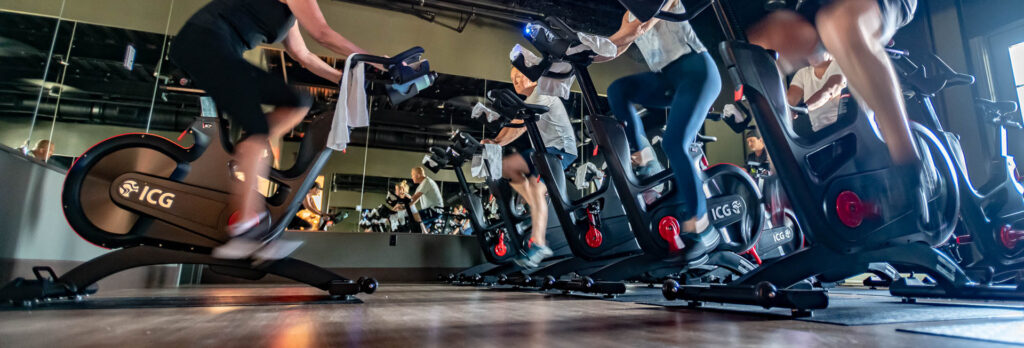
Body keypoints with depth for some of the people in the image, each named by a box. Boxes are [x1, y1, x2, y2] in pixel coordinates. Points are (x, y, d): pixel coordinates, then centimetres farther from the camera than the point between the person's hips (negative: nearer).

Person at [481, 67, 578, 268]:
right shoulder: (529, 101, 22)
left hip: (561, 148, -10)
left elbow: (521, 125, -20)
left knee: (536, 187, -25)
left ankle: (539, 245, -27)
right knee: (506, 166, 1)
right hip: (545, 148, 10)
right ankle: (539, 209, 3)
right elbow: (513, 124, 12)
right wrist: (494, 141, -3)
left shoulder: (541, 94, -9)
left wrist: (499, 143, -23)